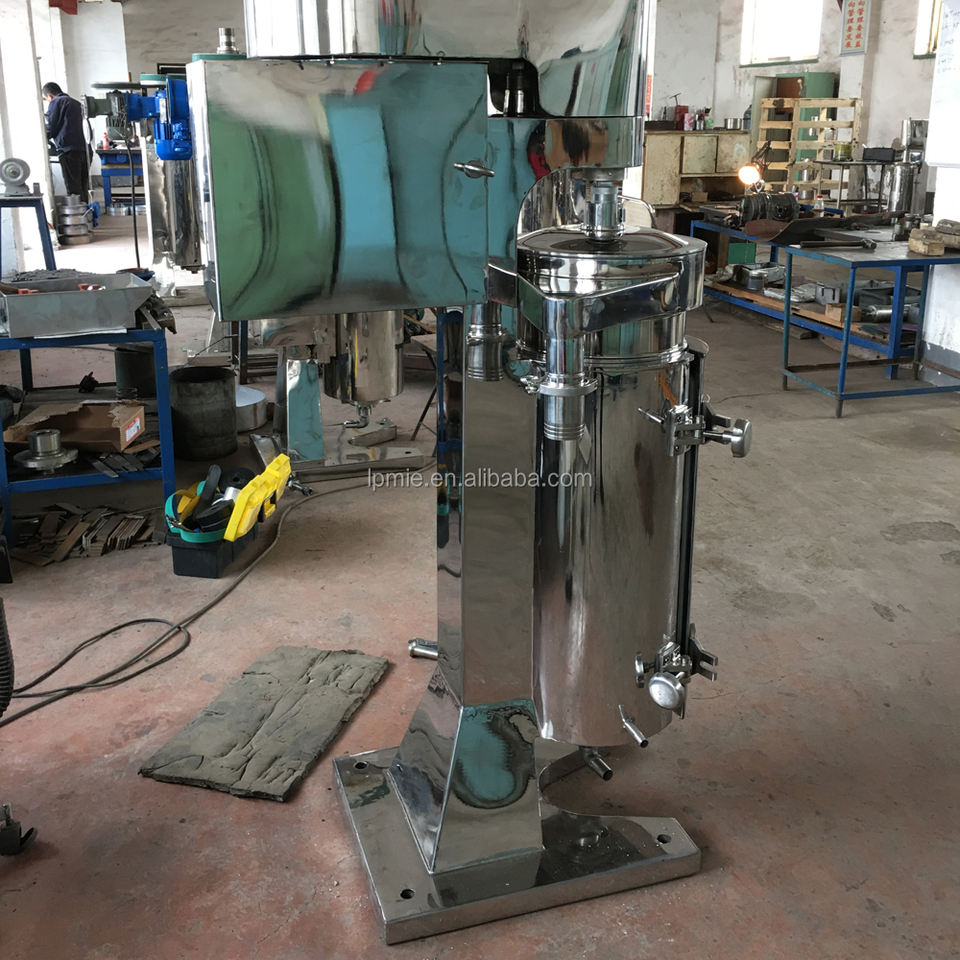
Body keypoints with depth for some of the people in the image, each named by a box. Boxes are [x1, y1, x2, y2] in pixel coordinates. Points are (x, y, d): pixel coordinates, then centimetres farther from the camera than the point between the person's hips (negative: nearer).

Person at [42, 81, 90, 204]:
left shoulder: (55, 102, 0)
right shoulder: (75, 103, 23)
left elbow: (51, 128, -4)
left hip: (68, 149, -7)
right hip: (82, 147, 7)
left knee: (73, 188, -10)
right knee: (83, 187, 9)